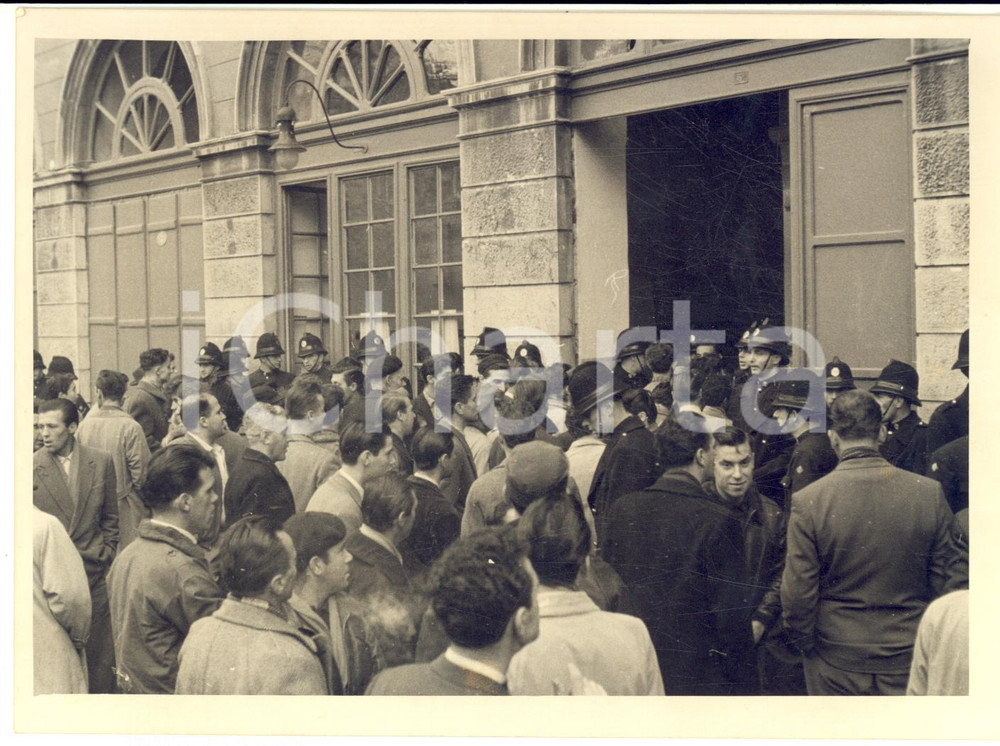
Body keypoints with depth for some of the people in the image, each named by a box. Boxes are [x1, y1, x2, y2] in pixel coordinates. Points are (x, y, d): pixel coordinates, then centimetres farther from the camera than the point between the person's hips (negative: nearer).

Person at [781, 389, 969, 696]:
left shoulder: (808, 500, -15)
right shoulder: (929, 493, -10)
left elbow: (797, 592, -11)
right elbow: (954, 581, -4)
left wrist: (804, 643, 6)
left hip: (836, 662, -1)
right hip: (909, 659, 1)